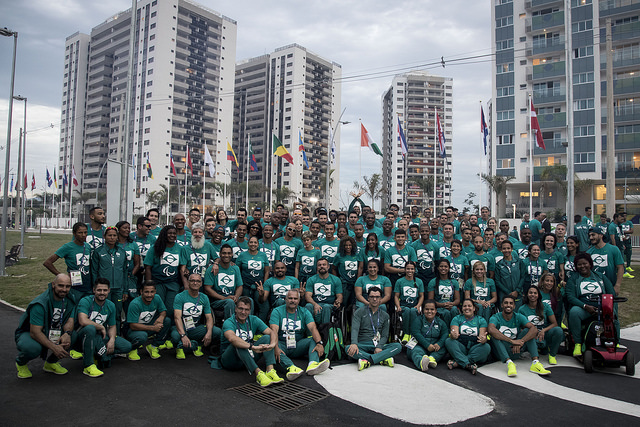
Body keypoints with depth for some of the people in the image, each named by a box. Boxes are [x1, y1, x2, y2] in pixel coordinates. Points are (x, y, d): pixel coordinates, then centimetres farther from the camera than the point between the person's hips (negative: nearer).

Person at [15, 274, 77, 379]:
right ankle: (21, 363, 1)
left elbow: (70, 321, -9)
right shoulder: (40, 303, -27)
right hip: (28, 334, -5)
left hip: (51, 333, 5)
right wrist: (54, 347, -40)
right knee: (33, 348, -38)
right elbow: (35, 332, -30)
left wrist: (67, 333, -33)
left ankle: (51, 362, 4)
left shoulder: (70, 299, -7)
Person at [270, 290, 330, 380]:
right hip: (282, 345, -2)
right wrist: (276, 347, -35)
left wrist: (319, 343, -31)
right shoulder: (277, 311, -1)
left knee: (314, 339, -21)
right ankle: (290, 368, -53)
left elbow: (313, 328, -11)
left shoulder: (304, 312, 5)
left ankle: (313, 364, -47)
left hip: (298, 346, 3)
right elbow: (274, 330, -16)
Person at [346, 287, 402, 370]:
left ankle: (367, 361, -37)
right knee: (349, 349, -34)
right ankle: (383, 360, -36)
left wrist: (379, 347, -14)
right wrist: (354, 343, -29)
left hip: (378, 345, 3)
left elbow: (385, 335, 9)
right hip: (362, 344, -2)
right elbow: (355, 329, -8)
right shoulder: (360, 312, 7)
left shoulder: (384, 315, 15)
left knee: (398, 346, -24)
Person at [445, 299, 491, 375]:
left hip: (475, 349, 0)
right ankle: (468, 365, -41)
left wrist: (483, 339, -30)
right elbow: (455, 333, -7)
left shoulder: (481, 320, 10)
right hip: (461, 348, 0)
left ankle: (457, 363, -32)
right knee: (448, 341, -26)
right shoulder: (457, 319, 9)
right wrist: (453, 336, -33)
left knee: (486, 347, -29)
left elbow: (482, 335, -4)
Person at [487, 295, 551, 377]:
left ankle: (535, 362, -26)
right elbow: (491, 330, -32)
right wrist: (512, 341, -36)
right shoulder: (495, 317, -8)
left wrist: (521, 341, -31)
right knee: (495, 335, -29)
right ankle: (509, 363, -42)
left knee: (527, 331, -13)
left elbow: (534, 329, -16)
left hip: (515, 350, 3)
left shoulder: (518, 317, 1)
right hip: (501, 352, -3)